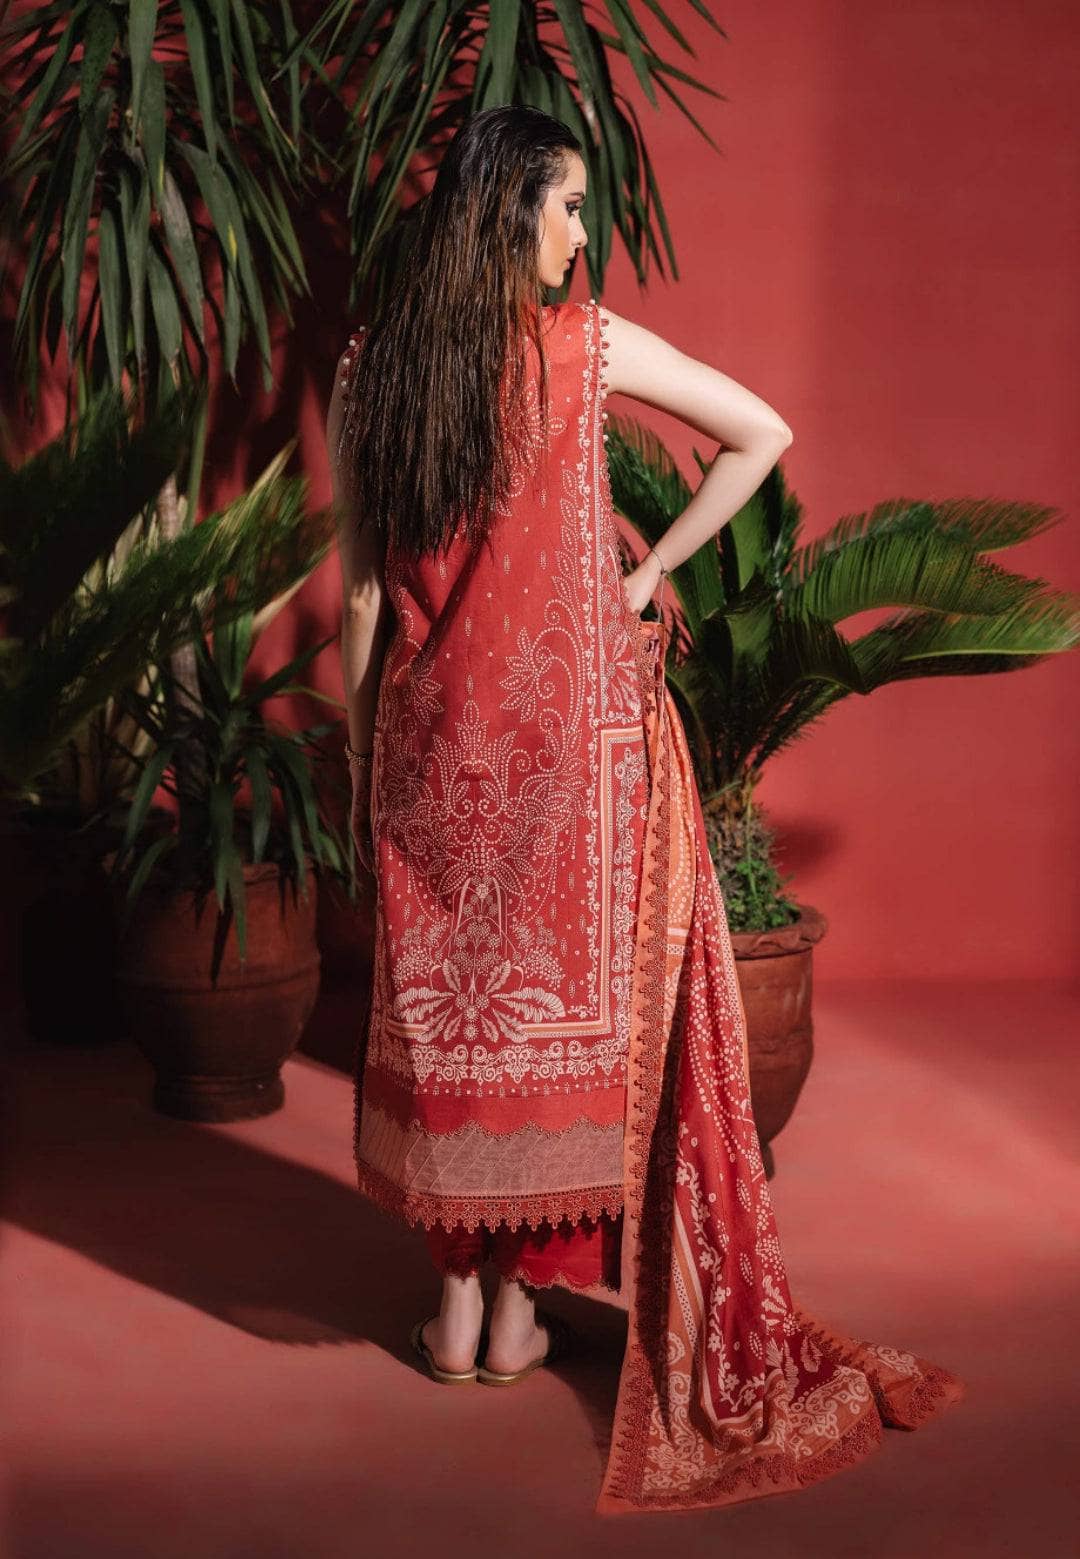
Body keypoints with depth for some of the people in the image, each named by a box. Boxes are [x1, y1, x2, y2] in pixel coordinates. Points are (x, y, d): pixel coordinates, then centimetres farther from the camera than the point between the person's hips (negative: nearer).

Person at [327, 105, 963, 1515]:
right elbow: (764, 434, -4)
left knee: (438, 988, 11)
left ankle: (455, 1303, 20)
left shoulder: (366, 370, 0)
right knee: (563, 983, 8)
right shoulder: (586, 347, -7)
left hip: (430, 732, 3)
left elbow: (359, 591, 2)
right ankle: (523, 1307, 17)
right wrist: (651, 569, 3)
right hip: (571, 724, -3)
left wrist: (359, 764, 9)